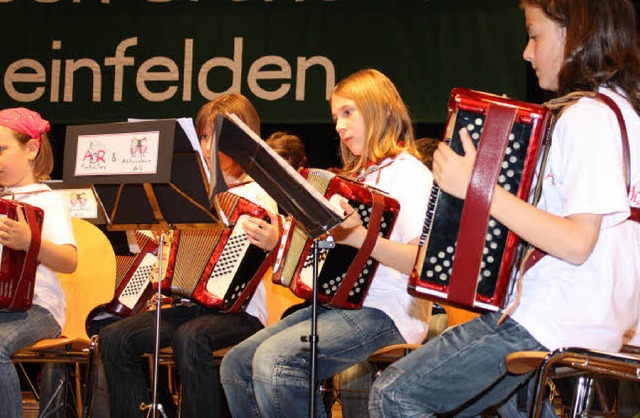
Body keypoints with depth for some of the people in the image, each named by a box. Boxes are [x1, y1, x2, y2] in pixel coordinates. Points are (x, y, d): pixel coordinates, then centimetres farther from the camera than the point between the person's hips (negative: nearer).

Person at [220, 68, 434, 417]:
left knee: (274, 359, -30)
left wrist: (360, 237, -32)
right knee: (236, 364, -1)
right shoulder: (358, 176, 22)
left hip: (381, 310, -9)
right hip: (336, 302, 9)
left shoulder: (407, 172, -6)